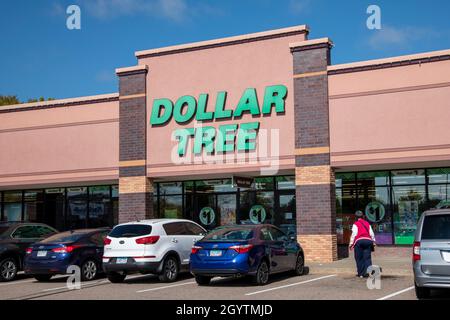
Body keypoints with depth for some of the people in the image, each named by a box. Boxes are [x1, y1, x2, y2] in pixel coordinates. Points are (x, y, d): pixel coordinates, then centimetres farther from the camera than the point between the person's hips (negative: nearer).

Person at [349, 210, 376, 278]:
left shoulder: (355, 224, 4)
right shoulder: (367, 223, 18)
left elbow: (354, 234, -4)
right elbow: (371, 233, 16)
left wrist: (351, 243, -1)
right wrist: (373, 241, 25)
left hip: (359, 241, -3)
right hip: (368, 240, 4)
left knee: (359, 258, 4)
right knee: (367, 257, 3)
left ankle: (360, 273, 5)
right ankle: (367, 272, -9)